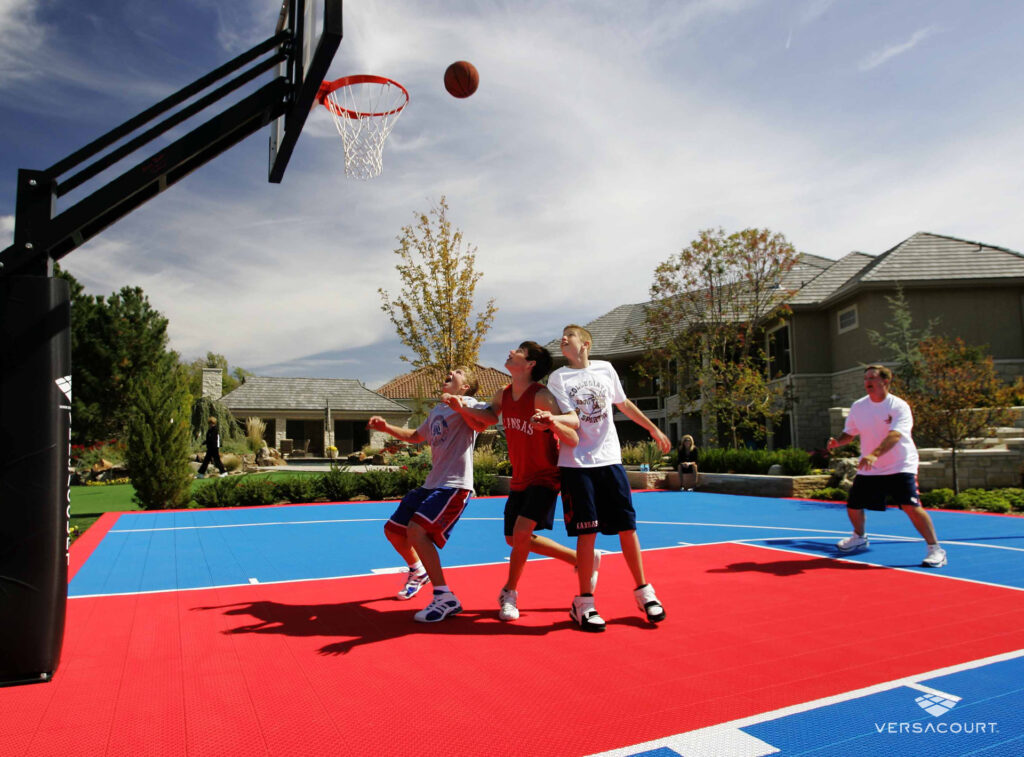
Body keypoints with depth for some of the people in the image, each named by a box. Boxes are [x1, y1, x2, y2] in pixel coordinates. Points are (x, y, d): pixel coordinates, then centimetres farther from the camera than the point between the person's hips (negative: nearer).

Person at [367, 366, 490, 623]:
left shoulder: (467, 403, -5)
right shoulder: (436, 410, 20)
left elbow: (480, 424, -27)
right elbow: (417, 436, 37)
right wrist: (386, 427, 26)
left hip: (455, 484, -9)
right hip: (431, 484, 9)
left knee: (416, 529, -26)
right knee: (393, 530, 14)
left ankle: (445, 598, -18)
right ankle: (418, 572, 42)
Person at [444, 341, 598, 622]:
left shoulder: (541, 397, -23)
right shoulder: (503, 395, -1)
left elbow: (573, 440, -26)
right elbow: (489, 417, 21)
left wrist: (552, 423, -47)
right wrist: (463, 409, 1)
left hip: (544, 478, -8)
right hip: (519, 479, 8)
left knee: (521, 532, -20)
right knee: (516, 539, 11)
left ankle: (509, 593, 5)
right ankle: (583, 560, 26)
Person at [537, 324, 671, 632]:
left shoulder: (605, 369, 10)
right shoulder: (558, 378, 0)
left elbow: (624, 404, 22)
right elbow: (572, 419, -12)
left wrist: (654, 429, 25)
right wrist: (551, 419, -32)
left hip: (610, 459, 3)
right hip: (576, 464, -3)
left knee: (627, 526, 4)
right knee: (587, 531, -5)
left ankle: (643, 591, 21)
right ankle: (584, 602, 9)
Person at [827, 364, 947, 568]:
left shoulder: (899, 406, -14)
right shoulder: (858, 407, 2)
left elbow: (894, 436, -28)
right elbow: (850, 433, 12)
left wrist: (874, 455, -43)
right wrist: (837, 442, -12)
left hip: (900, 467, -5)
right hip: (868, 469, 5)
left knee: (911, 506, -20)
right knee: (853, 506, 8)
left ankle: (935, 549, -3)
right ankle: (859, 538, 38)